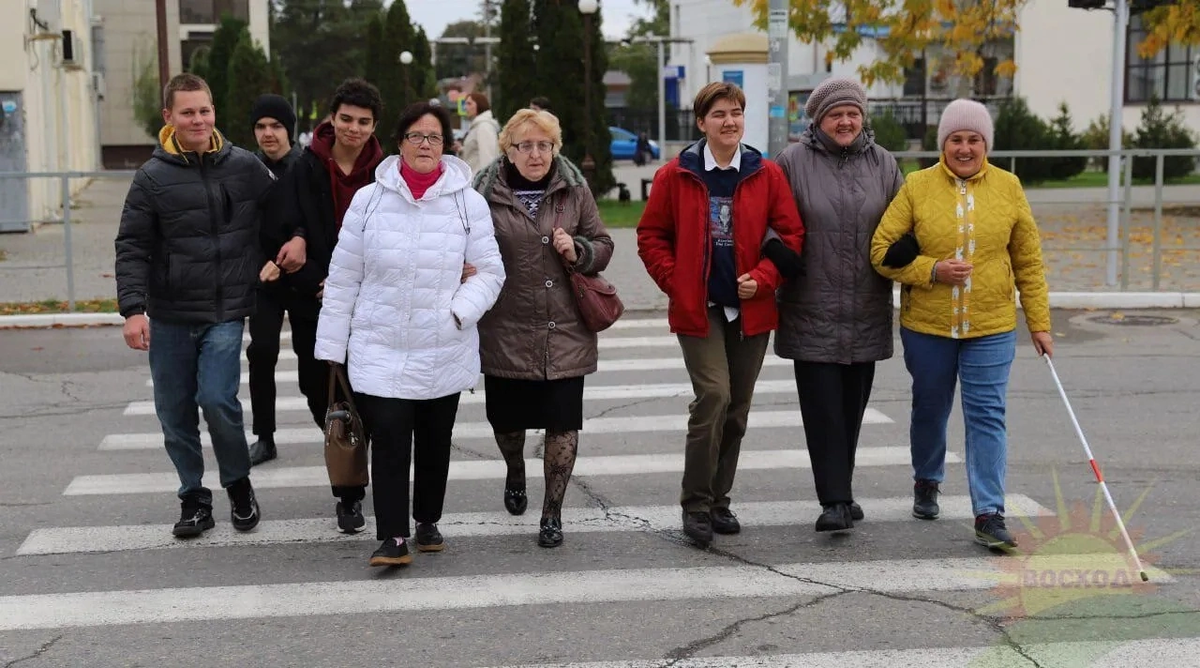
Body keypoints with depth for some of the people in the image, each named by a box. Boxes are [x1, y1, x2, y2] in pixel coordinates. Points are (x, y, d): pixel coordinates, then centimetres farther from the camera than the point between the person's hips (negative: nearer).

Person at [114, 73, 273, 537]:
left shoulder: (244, 167, 1)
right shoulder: (153, 176, -2)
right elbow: (131, 247, -3)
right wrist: (133, 308, -12)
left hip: (226, 311, -1)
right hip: (169, 315, 1)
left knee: (218, 400, -14)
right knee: (175, 414, 6)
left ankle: (239, 484, 11)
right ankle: (194, 498, 23)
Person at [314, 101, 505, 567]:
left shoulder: (468, 203, -1)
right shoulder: (369, 200, 0)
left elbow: (490, 271, 3)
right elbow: (343, 277, 4)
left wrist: (460, 310, -14)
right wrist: (332, 344, 4)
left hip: (445, 351, 1)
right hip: (380, 349, -1)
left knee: (435, 442, 12)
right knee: (389, 441, -9)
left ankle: (428, 522, 31)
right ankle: (393, 537, -5)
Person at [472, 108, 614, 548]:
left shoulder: (574, 190, 3)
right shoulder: (487, 193, -2)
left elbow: (603, 245, 10)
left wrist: (577, 251, -10)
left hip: (565, 330, 0)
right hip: (506, 330, 0)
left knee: (563, 422, -2)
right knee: (506, 417, 13)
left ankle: (552, 513, 13)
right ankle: (515, 474, 47)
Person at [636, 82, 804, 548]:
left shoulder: (767, 175, 3)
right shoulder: (675, 176, -1)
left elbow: (791, 234, 4)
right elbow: (651, 236, 5)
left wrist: (762, 277, -9)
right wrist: (676, 282, -6)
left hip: (751, 309, 3)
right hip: (697, 309, -3)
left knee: (736, 408, 9)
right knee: (713, 395, -17)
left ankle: (718, 500, 24)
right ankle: (695, 504, -5)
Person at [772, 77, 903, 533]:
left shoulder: (882, 163, 9)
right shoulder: (794, 162, -1)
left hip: (866, 311, 4)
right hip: (813, 311, -3)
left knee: (852, 406, 11)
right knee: (823, 406, -7)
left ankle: (841, 493, 24)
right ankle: (834, 501, -7)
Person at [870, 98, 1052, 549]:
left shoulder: (1008, 188, 1)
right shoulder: (917, 187, -3)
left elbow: (1028, 262, 6)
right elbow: (883, 252, -3)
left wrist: (1039, 323, 5)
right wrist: (932, 270, -17)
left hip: (991, 328, 0)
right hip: (926, 326, 0)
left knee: (987, 416, -5)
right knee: (929, 409, 16)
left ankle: (989, 514, -2)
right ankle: (926, 482, 41)